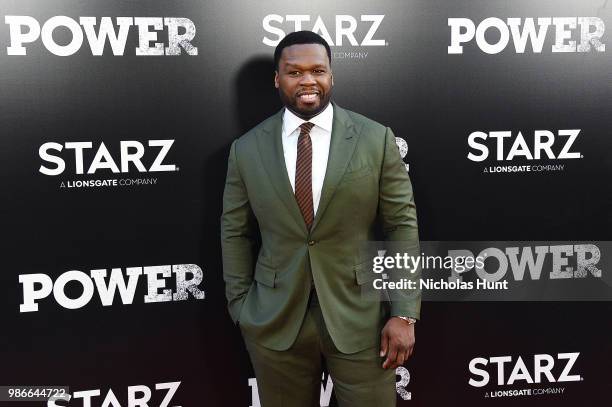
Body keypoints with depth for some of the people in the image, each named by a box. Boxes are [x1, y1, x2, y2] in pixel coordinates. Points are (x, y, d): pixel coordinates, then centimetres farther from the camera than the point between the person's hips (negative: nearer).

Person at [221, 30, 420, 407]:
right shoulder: (247, 149, 0)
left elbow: (403, 226, -4)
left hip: (360, 317, -1)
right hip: (274, 321, 2)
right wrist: (241, 308, 4)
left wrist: (404, 314, -8)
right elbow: (235, 233, 6)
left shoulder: (376, 139, -4)